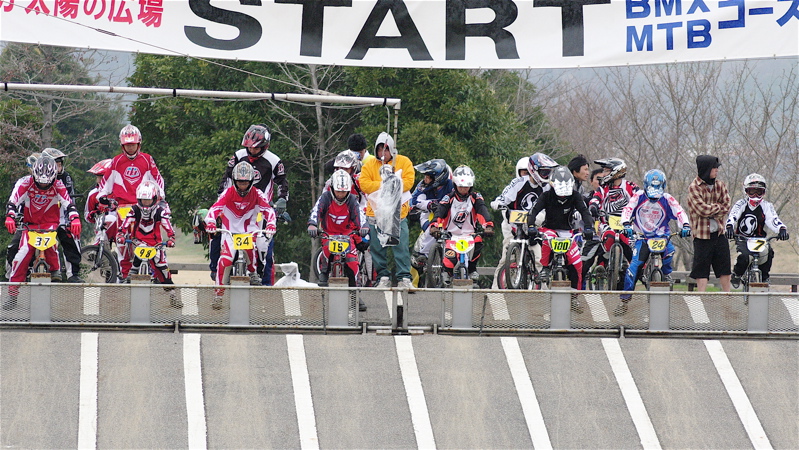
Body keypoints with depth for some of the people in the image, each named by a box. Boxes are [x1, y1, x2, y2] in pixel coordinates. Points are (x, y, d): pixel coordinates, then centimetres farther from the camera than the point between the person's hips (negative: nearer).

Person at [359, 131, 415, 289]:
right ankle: (383, 277, 10)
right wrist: (383, 185, -12)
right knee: (377, 247, 2)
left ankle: (404, 278, -4)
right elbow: (364, 184, -2)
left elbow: (408, 181, -4)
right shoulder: (369, 164, 9)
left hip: (398, 212, -2)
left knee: (401, 246, -7)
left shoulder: (404, 162, 7)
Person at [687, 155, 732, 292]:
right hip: (702, 233, -5)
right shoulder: (694, 187, -7)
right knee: (701, 270, -1)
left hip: (719, 233, 5)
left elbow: (726, 206, 1)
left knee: (725, 270, 7)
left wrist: (711, 211, -11)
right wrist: (719, 207, -4)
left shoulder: (720, 185, 9)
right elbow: (702, 209, -16)